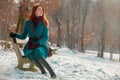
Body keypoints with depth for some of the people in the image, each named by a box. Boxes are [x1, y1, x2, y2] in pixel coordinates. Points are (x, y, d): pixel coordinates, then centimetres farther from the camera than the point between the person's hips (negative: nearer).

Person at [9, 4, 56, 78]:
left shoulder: (44, 23, -1)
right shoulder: (28, 22, 4)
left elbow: (45, 38, -6)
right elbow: (23, 36, 10)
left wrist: (37, 43, -21)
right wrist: (15, 35, -6)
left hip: (41, 46, -2)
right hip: (30, 47, 2)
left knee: (37, 53, -38)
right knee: (29, 54, -36)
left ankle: (51, 71, -34)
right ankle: (42, 69, -20)